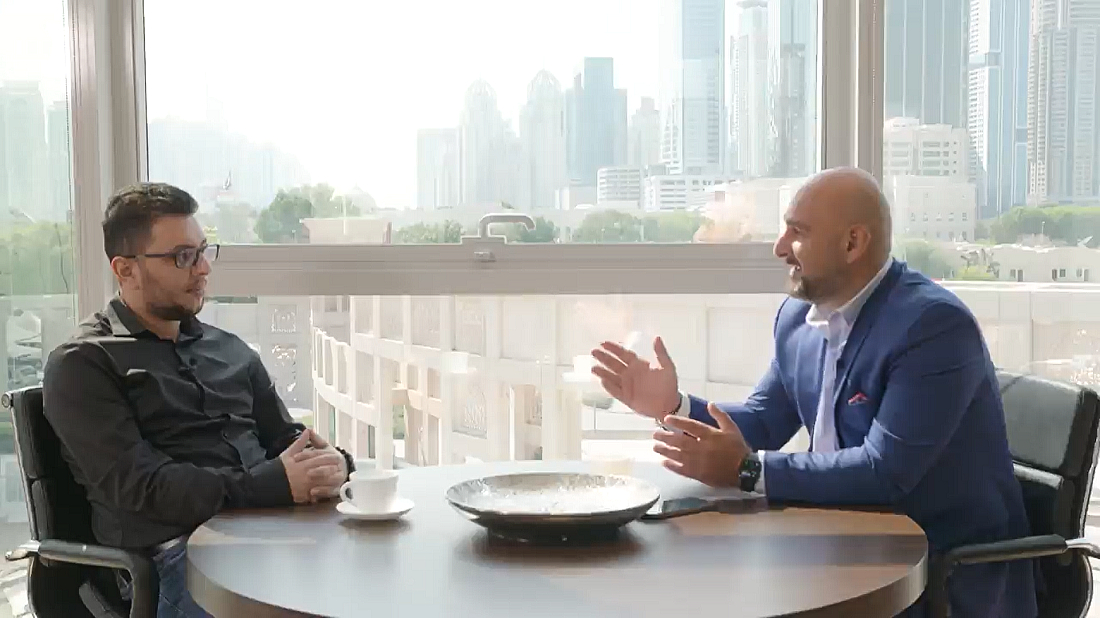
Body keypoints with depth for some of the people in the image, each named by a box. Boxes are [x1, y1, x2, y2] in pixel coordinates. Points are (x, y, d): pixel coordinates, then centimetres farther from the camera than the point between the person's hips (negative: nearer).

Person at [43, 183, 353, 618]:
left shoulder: (231, 350, 21)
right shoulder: (82, 365, 2)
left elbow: (285, 439, 20)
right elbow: (136, 486, -10)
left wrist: (329, 463, -6)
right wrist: (274, 484, -19)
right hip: (175, 552, -6)